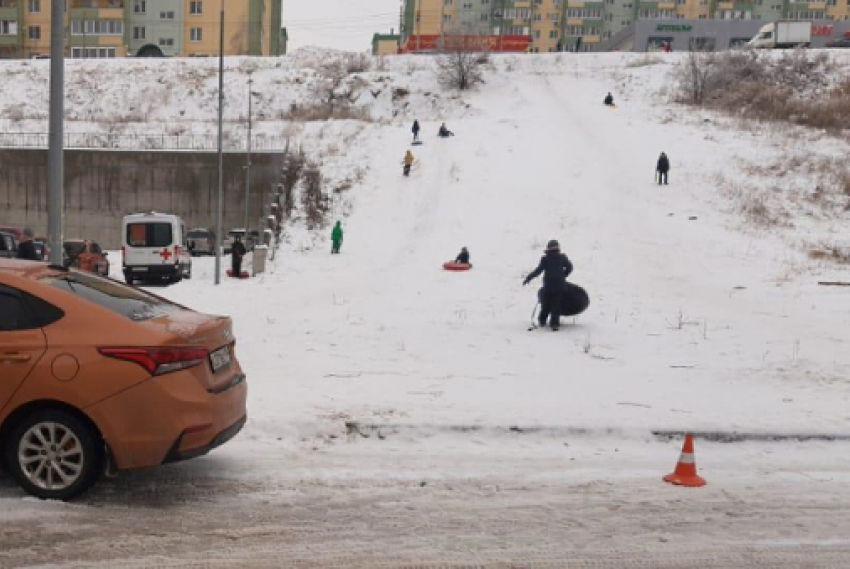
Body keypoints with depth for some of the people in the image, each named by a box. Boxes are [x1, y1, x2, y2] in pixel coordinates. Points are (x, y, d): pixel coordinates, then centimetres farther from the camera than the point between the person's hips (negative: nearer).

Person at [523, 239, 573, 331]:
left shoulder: (545, 259, -7)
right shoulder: (562, 258, 0)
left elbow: (538, 270, -11)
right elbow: (569, 267, 9)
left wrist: (528, 278, -5)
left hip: (548, 286, -1)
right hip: (559, 286, 1)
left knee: (545, 304, 13)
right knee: (556, 305, 3)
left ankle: (542, 320, 21)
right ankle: (554, 323, -4)